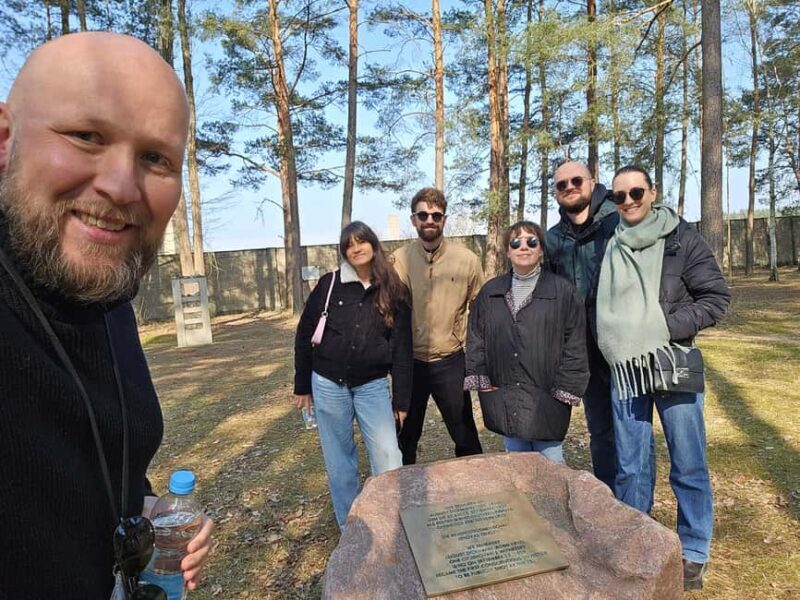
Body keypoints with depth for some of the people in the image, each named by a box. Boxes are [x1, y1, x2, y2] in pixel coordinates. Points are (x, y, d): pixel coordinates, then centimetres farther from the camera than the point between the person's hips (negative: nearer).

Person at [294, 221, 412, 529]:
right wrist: (302, 386, 4)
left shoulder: (394, 291, -2)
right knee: (339, 459, 12)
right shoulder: (329, 284, -3)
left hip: (373, 385, 0)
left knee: (388, 457, -3)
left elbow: (402, 348, 0)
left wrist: (401, 398, -2)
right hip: (328, 384, 1)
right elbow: (305, 335, 3)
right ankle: (349, 528, 30)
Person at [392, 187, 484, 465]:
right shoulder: (398, 260, -4)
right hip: (409, 361, 2)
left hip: (450, 361, -1)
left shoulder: (467, 259, -6)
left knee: (465, 435, 11)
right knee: (405, 437, 18)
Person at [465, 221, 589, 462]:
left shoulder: (562, 291, -4)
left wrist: (566, 390, -7)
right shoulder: (490, 291, 6)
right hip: (503, 396, 3)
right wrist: (481, 380, 3)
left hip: (546, 396, -3)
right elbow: (475, 337, 9)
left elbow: (574, 344, -5)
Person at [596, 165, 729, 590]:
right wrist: (613, 343, 3)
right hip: (624, 370, 2)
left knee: (688, 465, 9)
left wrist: (668, 325, -15)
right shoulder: (609, 247, 5)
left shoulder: (682, 239, -3)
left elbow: (716, 298, -4)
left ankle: (693, 552, 28)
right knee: (629, 467, 11)